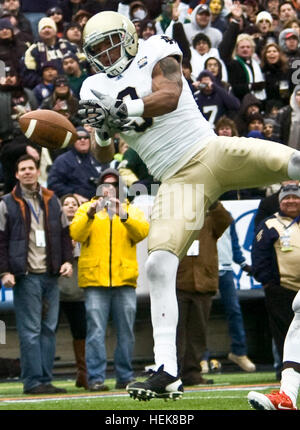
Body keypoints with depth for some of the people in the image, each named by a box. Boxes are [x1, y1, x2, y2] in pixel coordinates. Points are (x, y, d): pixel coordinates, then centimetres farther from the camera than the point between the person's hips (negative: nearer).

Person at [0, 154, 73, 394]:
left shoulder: (52, 201, 15)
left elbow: (64, 234, 19)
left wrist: (67, 260, 5)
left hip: (51, 275, 4)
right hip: (26, 276, -4)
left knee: (49, 329, 4)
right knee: (30, 331, -7)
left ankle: (45, 379, 7)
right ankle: (33, 381, -7)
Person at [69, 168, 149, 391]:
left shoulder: (132, 210, 16)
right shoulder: (86, 209, 14)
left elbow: (142, 231, -4)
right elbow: (76, 234, -4)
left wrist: (123, 215, -20)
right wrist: (90, 215, -21)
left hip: (125, 280, 2)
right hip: (95, 280, -2)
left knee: (126, 332, 3)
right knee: (96, 331, -8)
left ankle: (125, 376, 10)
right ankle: (96, 378, -7)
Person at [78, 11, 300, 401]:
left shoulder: (156, 55, 4)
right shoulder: (98, 90, 16)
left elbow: (170, 96, -16)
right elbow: (104, 156, 13)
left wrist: (122, 110, -26)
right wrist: (103, 131, -9)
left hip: (211, 152, -2)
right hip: (177, 181, 2)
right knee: (159, 267, -12)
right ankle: (167, 373, -12)